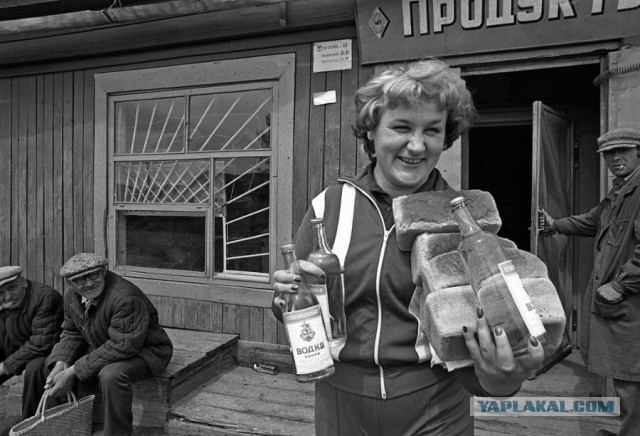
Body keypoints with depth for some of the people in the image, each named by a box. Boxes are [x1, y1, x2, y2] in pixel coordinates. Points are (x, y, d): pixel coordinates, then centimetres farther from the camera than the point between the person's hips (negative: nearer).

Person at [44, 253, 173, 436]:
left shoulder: (126, 298, -31)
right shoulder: (72, 298, -3)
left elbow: (122, 346, -33)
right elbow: (71, 334, 9)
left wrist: (74, 371, -30)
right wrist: (61, 363, -13)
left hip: (143, 351, -8)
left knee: (111, 375, -36)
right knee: (55, 366, 2)